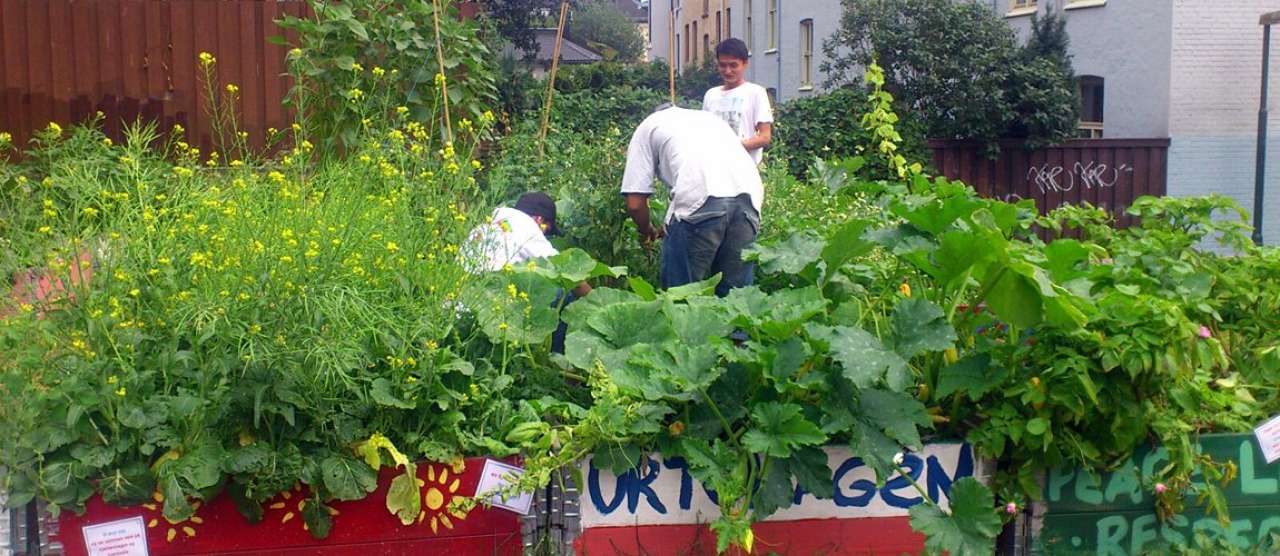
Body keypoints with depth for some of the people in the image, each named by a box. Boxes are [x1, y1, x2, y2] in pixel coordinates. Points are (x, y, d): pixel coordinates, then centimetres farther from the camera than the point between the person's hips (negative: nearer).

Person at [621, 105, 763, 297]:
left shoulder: (647, 126, 24)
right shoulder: (710, 117, 38)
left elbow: (635, 203, 14)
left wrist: (648, 232, 36)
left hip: (700, 200, -5)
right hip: (748, 197, 5)